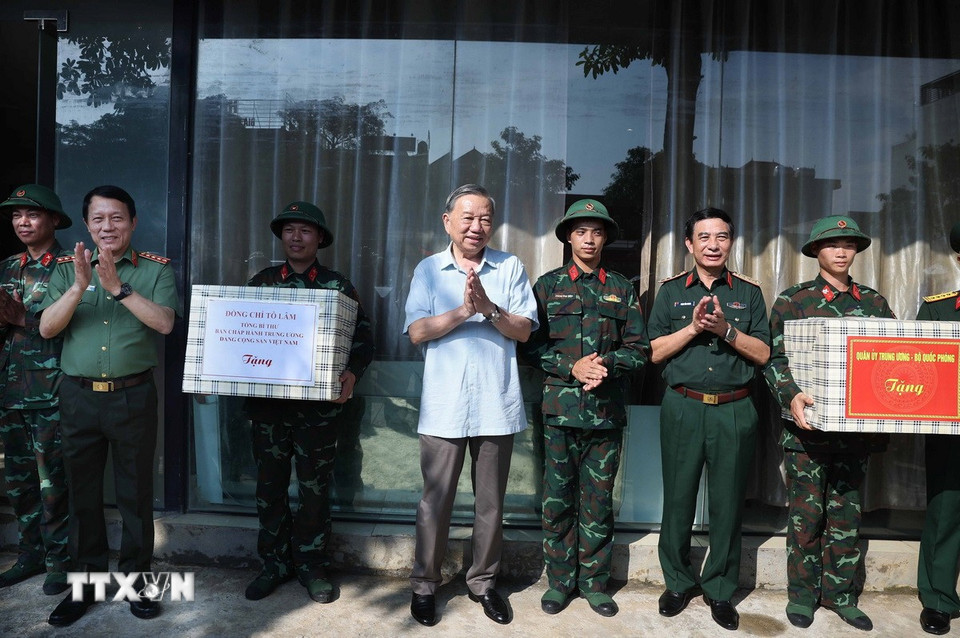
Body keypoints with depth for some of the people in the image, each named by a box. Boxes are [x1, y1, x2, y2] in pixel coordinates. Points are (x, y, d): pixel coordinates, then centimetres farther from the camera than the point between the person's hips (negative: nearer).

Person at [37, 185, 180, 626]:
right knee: (82, 490, 12)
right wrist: (80, 286, -17)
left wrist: (118, 287, -22)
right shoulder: (67, 268, 7)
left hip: (133, 396, -2)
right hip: (78, 396, 2)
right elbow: (47, 328, -3)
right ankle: (86, 581, 28)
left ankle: (136, 579, 23)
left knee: (135, 490, 8)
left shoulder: (156, 269, 0)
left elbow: (165, 322, -14)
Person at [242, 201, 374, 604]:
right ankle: (275, 562, 29)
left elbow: (362, 339, -2)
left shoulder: (338, 286, 2)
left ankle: (310, 565, 24)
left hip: (318, 404, -2)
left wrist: (352, 373, -20)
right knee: (269, 484, 11)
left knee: (315, 487, 7)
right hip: (266, 401, 2)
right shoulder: (262, 282, 9)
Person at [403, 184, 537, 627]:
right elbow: (417, 332, -5)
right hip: (444, 406, -1)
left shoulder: (511, 268, 6)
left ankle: (483, 582, 30)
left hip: (496, 405, 1)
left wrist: (490, 308, -17)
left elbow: (524, 330, 0)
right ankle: (424, 585, 26)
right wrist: (462, 311, -17)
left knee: (491, 503, 12)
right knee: (436, 501, 7)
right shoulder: (428, 270, 5)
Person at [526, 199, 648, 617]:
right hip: (561, 406, -1)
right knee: (558, 499, 6)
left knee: (599, 500, 9)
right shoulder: (549, 285, 8)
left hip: (607, 410, 1)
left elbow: (638, 349, 6)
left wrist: (605, 363, -13)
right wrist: (572, 368, -12)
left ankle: (594, 582, 24)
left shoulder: (621, 289, 11)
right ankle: (560, 580, 22)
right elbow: (533, 344, 1)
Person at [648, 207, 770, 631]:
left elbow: (763, 354, 2)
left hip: (734, 410, 1)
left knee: (727, 502, 8)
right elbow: (655, 352, 0)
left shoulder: (748, 293, 8)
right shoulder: (671, 291, 7)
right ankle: (678, 582, 25)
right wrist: (693, 327, -12)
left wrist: (725, 329, -13)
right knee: (678, 498, 7)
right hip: (683, 407, 0)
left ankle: (720, 589, 24)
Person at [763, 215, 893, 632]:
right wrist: (790, 395, -21)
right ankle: (802, 594, 20)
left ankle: (839, 593, 27)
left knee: (846, 514, 12)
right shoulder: (792, 301, 0)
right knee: (806, 513, 5)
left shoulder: (874, 302, 11)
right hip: (808, 425, -3)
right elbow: (775, 358, -5)